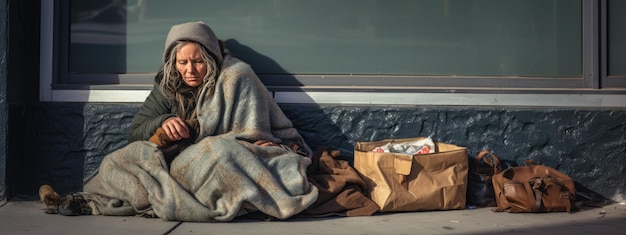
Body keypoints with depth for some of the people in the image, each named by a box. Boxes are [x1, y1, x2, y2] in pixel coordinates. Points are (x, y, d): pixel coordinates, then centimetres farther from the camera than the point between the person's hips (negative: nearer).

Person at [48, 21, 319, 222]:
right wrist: (163, 123, -16)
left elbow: (253, 136, -12)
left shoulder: (236, 78, -9)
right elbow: (135, 132, 5)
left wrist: (192, 131, -19)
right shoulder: (168, 85, 5)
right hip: (186, 162, 5)